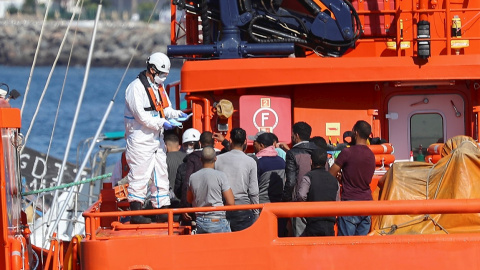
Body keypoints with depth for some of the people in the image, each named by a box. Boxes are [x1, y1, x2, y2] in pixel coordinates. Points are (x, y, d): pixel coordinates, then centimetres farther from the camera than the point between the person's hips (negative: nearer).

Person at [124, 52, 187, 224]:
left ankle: (162, 210, 17)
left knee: (161, 174, 11)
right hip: (140, 140, -9)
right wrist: (162, 123, -21)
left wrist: (177, 114, 2)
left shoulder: (158, 87, 14)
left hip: (156, 139, 9)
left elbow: (165, 109, 22)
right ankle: (136, 213, -6)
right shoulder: (136, 87, -14)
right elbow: (141, 116, -20)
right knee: (139, 176, -8)